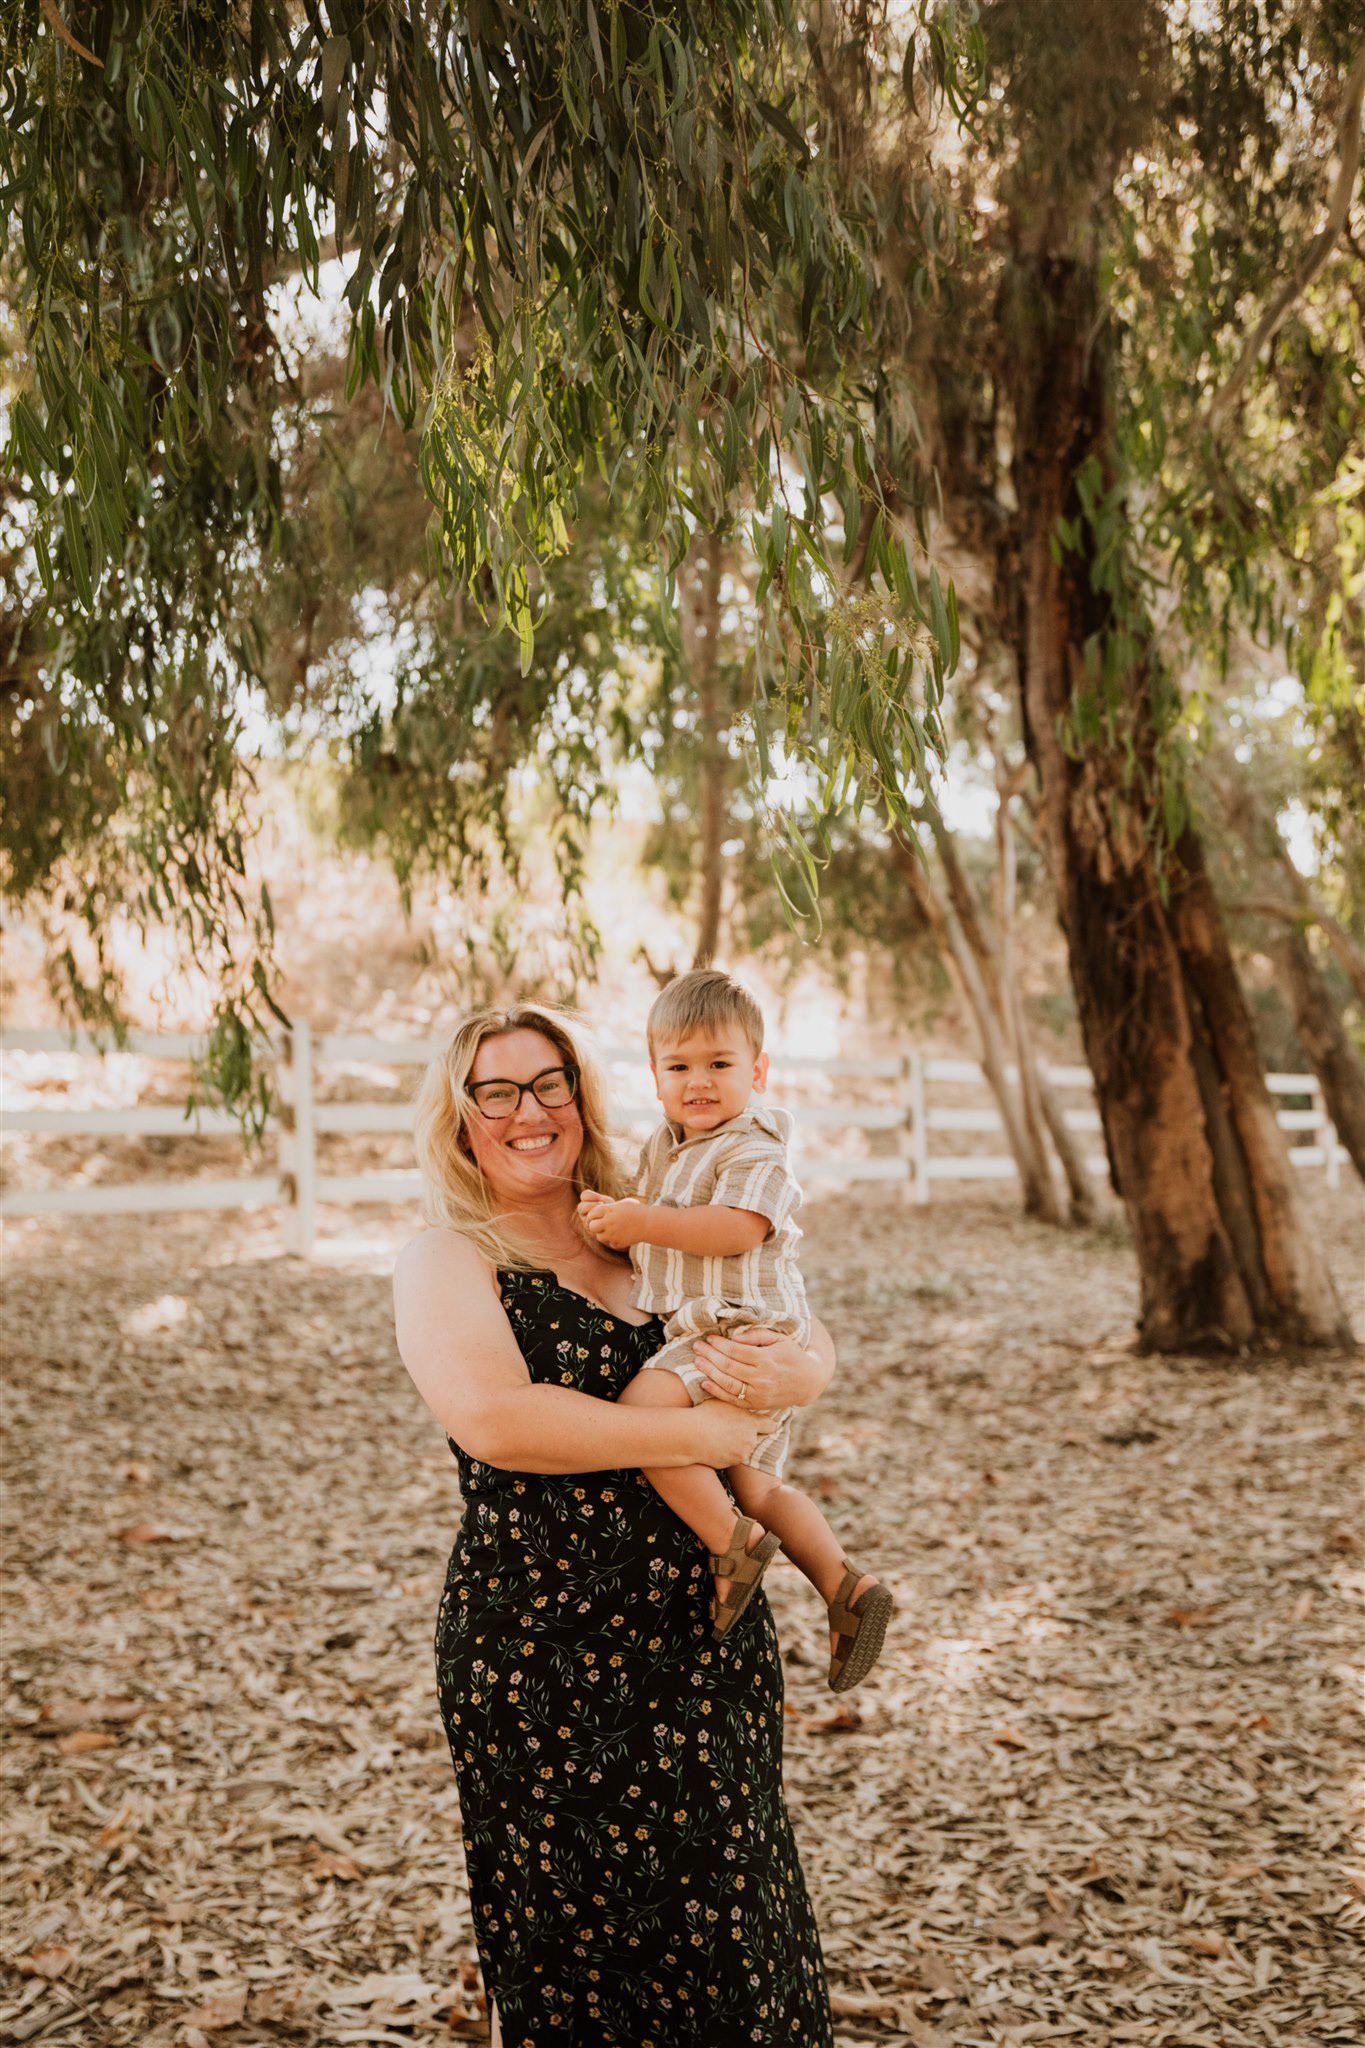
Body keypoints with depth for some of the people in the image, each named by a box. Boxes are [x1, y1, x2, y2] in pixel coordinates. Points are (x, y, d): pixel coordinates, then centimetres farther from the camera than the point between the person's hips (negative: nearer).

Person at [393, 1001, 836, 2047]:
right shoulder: (447, 1259, -4)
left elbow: (813, 1337, 13)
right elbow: (494, 1418, -21)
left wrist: (797, 1371, -12)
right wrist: (695, 1434, -18)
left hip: (707, 1631, 5)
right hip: (544, 1647, -5)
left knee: (729, 1913, 12)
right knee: (581, 1930, 5)